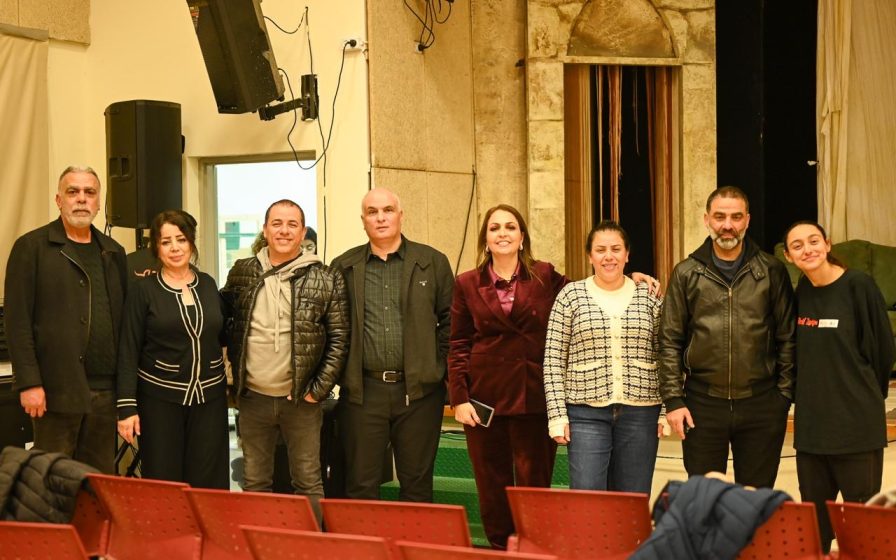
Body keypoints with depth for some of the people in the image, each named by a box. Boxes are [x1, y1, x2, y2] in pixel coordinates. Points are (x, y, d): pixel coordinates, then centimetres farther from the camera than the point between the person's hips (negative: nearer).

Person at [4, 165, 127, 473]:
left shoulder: (113, 252, 15)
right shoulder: (31, 246, 0)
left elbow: (124, 317, 14)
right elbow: (17, 319, -6)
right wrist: (29, 383, -12)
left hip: (105, 390, 4)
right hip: (57, 390, -4)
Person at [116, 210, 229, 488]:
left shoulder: (208, 284, 8)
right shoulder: (143, 290, -3)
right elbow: (129, 351, -5)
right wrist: (127, 407, -11)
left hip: (210, 396, 3)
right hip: (160, 399, -3)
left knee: (209, 484, 5)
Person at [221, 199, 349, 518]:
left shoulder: (326, 280, -4)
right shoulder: (242, 273, 4)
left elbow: (339, 338, -4)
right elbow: (221, 312, 15)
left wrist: (320, 388, -9)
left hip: (301, 399, -2)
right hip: (253, 398, 3)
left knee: (307, 482, 8)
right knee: (254, 482, 14)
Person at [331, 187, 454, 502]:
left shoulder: (432, 263, 6)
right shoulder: (344, 268, 7)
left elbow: (450, 319, 6)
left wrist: (439, 367, -1)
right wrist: (337, 373, 0)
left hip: (418, 390, 0)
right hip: (362, 391, 0)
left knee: (417, 483, 8)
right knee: (360, 485, 5)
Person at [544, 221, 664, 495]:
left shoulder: (649, 296, 7)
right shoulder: (571, 295, 3)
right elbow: (553, 361, 2)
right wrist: (557, 415, -4)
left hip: (640, 413, 2)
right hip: (587, 413, -2)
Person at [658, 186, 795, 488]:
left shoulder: (772, 271, 3)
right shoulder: (686, 273, 3)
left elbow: (787, 337, 5)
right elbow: (669, 342, 3)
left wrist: (785, 394, -1)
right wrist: (672, 399, -3)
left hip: (762, 406, 0)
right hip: (703, 405, 0)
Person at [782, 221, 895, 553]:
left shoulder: (858, 285, -10)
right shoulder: (802, 291, 7)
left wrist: (863, 395, 7)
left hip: (857, 422, -6)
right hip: (811, 422, 6)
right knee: (814, 518, 12)